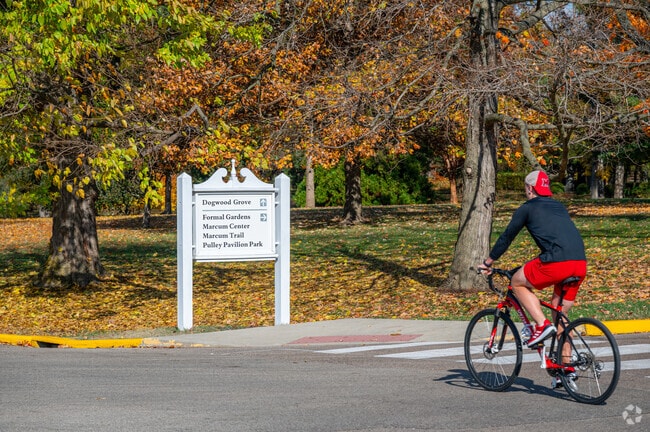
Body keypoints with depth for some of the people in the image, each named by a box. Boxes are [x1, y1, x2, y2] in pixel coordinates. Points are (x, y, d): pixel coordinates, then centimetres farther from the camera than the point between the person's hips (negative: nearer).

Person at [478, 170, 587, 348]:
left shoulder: (527, 208, 12)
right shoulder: (559, 207, 29)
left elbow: (507, 237, 17)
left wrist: (487, 262, 29)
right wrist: (534, 264, 53)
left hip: (557, 262, -6)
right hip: (580, 263, 6)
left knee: (517, 283, 16)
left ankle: (542, 325, 0)